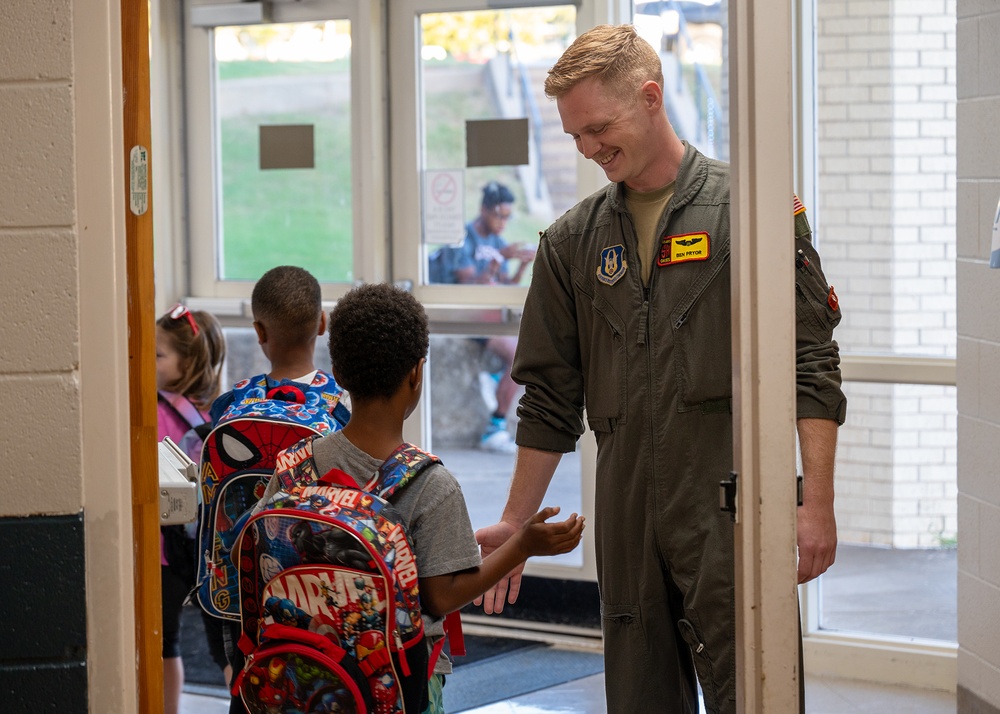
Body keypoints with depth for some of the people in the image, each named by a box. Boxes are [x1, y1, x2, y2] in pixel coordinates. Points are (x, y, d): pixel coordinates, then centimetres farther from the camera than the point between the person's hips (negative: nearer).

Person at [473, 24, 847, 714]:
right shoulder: (573, 241, 13)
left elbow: (811, 365, -2)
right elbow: (551, 398, 17)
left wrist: (818, 502, -9)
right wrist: (515, 522, 14)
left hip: (731, 507, -4)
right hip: (626, 515, 4)